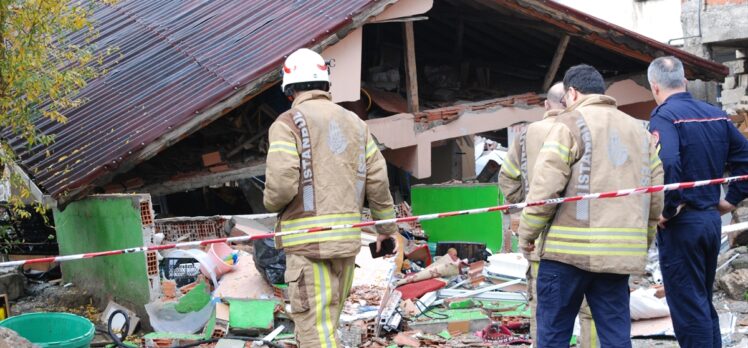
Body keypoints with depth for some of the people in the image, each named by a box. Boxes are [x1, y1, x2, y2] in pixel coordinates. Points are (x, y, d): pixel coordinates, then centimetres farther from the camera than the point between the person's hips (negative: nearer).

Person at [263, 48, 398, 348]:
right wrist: (386, 226, 22)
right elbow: (377, 180, 10)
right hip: (348, 237, 6)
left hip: (308, 240, -6)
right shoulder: (354, 122, 11)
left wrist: (271, 203, 6)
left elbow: (281, 185, -16)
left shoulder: (288, 123, -6)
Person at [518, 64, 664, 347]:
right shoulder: (639, 130, 17)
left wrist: (527, 233, 0)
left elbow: (545, 186, -11)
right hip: (620, 253, 6)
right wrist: (643, 240, 24)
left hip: (570, 249, -5)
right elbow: (656, 196, 14)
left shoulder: (571, 122, -2)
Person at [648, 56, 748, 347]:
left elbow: (667, 164, -31)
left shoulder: (664, 116, -14)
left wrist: (667, 210, -20)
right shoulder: (717, 115, 8)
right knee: (704, 304, 19)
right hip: (711, 219, 7)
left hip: (681, 224, -7)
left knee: (688, 309, -1)